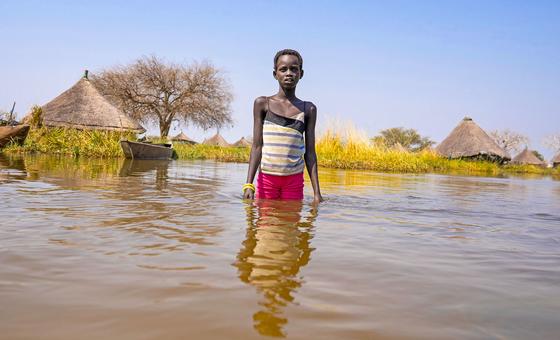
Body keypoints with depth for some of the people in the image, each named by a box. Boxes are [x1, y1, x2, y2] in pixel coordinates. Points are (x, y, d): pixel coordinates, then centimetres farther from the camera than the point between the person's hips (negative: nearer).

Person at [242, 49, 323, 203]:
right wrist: (248, 184, -10)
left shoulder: (308, 109, 5)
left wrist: (317, 192, 0)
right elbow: (257, 146, -1)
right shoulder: (262, 104, 2)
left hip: (294, 180, 1)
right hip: (267, 178, -1)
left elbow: (310, 153, 5)